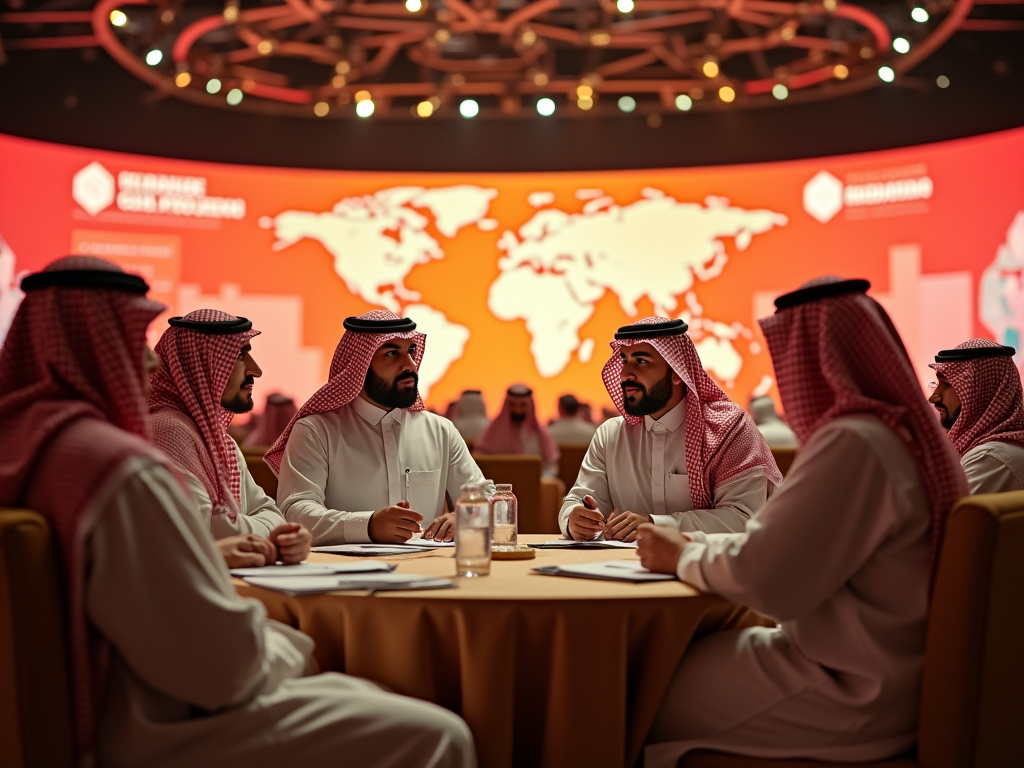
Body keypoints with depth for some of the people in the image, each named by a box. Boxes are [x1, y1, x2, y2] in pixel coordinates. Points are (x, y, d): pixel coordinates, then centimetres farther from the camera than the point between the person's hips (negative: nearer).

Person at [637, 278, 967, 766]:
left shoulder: (854, 443, -23)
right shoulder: (910, 432, 9)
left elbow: (765, 578, -24)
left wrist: (684, 557, -6)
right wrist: (697, 543, 8)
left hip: (850, 702, -9)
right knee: (683, 659, 18)